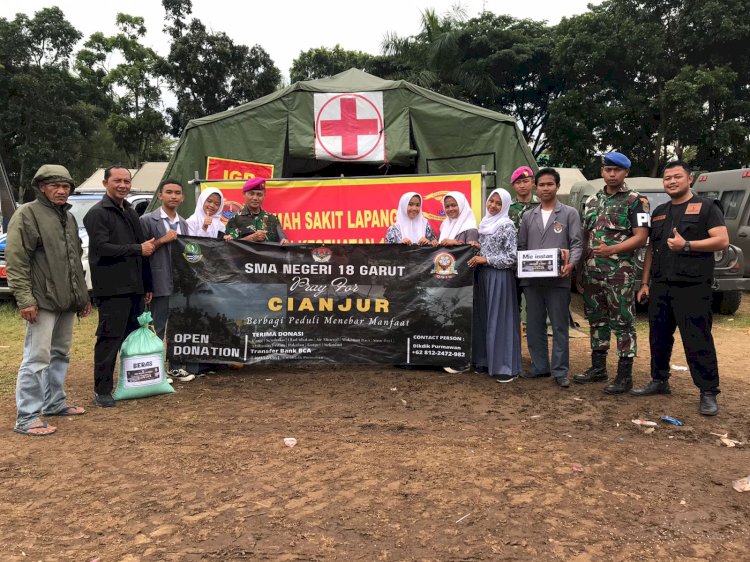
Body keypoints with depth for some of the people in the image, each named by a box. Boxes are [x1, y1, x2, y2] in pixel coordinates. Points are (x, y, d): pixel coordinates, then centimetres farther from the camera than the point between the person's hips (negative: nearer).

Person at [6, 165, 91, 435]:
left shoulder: (69, 218, 17)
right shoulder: (27, 214, -6)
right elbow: (16, 260, -12)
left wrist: (83, 295, 20)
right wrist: (24, 298, -19)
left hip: (67, 301, 8)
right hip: (42, 301, -8)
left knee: (60, 354, 15)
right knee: (37, 357, -7)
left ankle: (55, 401, 28)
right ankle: (27, 417, 0)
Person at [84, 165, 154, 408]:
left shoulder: (131, 212, 19)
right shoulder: (98, 213, -6)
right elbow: (102, 248, -19)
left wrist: (147, 285, 18)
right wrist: (138, 249, -14)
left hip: (134, 287, 8)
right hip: (111, 289, -8)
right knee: (109, 339, -5)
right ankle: (102, 391, 4)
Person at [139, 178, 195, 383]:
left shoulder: (183, 224, 13)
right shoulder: (148, 220, -3)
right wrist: (162, 240, -15)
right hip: (160, 283, -5)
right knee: (157, 328, 2)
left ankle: (174, 366, 23)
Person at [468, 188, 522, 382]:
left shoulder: (507, 225, -7)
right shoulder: (484, 223, 14)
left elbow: (512, 257, -12)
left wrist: (486, 260, -14)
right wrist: (476, 256, 3)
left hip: (500, 276, -7)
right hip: (483, 275, 7)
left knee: (499, 319, -4)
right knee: (483, 317, 9)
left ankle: (506, 367, 3)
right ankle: (486, 360, 19)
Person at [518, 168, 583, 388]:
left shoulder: (570, 213, 5)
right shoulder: (528, 216, 16)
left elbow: (577, 244, -1)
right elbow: (521, 246, 15)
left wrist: (571, 264, -19)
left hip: (558, 279, -4)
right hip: (531, 280, 4)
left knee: (559, 327, 1)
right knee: (534, 326, 10)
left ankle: (560, 371, 9)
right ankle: (539, 367, 21)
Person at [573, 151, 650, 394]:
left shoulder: (635, 201, -2)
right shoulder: (592, 201, 15)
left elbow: (641, 237, -10)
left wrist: (611, 249, -23)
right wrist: (581, 267, 9)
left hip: (620, 272, -6)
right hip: (592, 271, 6)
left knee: (622, 322, -2)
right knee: (596, 319, 13)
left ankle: (625, 375, 5)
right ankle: (598, 367, 24)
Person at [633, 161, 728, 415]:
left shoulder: (706, 207, 0)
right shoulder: (659, 212, 18)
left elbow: (722, 241, -9)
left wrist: (686, 245, -20)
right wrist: (645, 283, 13)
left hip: (692, 287, -6)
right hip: (660, 287, 6)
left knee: (698, 341, -5)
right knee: (659, 337, 12)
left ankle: (708, 393, 3)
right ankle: (659, 381, 26)